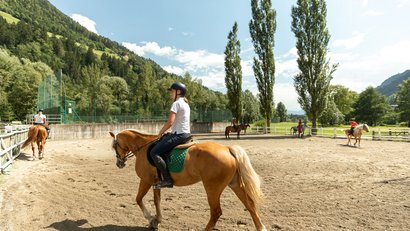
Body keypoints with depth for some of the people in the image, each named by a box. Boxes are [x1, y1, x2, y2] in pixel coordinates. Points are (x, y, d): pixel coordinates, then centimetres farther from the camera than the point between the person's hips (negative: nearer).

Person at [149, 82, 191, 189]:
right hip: (186, 134, 10)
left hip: (179, 135, -10)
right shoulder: (186, 104, 18)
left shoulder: (176, 103, -11)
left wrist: (160, 133, -4)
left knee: (154, 152, -12)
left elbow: (170, 122, -19)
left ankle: (167, 179, -15)